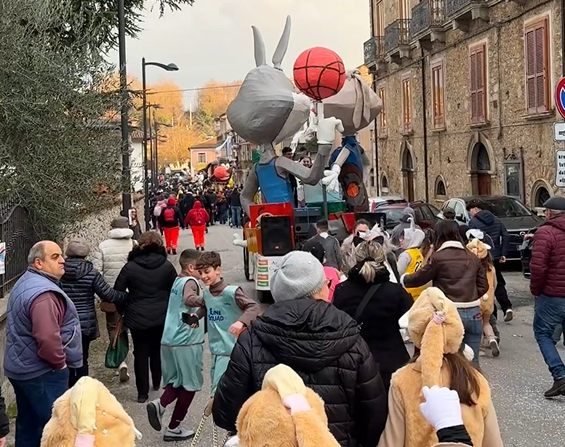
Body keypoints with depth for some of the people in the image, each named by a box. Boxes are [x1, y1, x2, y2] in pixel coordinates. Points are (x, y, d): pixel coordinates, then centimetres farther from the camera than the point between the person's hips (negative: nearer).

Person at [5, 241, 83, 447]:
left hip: (22, 367, 10)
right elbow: (47, 338, -34)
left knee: (28, 424, 20)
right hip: (41, 372, -10)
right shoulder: (43, 293, -24)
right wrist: (60, 362, -17)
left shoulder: (25, 283, 11)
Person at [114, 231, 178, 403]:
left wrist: (123, 311, 11)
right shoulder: (167, 266, -4)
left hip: (137, 318, -2)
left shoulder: (130, 267, -9)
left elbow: (118, 292, -6)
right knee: (157, 350, 20)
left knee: (140, 353, 7)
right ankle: (157, 383, 34)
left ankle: (142, 392, 9)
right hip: (161, 317, 2)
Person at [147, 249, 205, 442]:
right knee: (190, 385, 6)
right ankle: (173, 429, 10)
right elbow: (189, 300, -34)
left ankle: (160, 404, -9)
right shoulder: (190, 282, -12)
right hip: (187, 342, -8)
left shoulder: (177, 281, 14)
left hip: (169, 340, 8)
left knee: (177, 382, 19)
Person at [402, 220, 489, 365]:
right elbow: (483, 286, 10)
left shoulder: (438, 257, -7)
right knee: (472, 361, 12)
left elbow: (419, 278, 3)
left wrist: (401, 279, 21)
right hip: (473, 313, 4)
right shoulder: (473, 257, 9)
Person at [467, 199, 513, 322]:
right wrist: (503, 254, 5)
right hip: (495, 257, 6)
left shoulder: (473, 222, -11)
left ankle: (491, 314, 6)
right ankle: (507, 307, 0)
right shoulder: (496, 220, 9)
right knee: (498, 284, 17)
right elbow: (506, 236, 5)